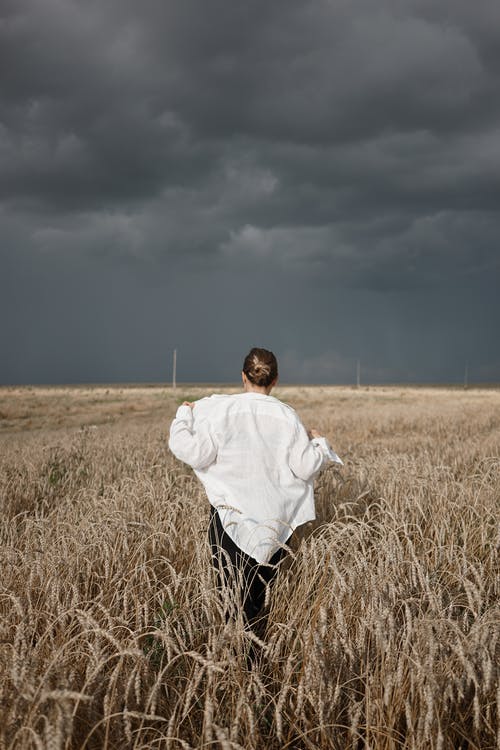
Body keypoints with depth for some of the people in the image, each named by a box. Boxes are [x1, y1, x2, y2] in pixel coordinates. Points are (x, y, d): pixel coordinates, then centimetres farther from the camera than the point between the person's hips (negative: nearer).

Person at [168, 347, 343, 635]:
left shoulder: (221, 409, -9)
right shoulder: (286, 416, -4)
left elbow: (196, 454, -11)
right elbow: (305, 468, -3)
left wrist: (184, 417, 4)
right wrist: (319, 444, 17)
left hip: (230, 517, -2)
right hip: (273, 519, 2)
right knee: (264, 591, 14)